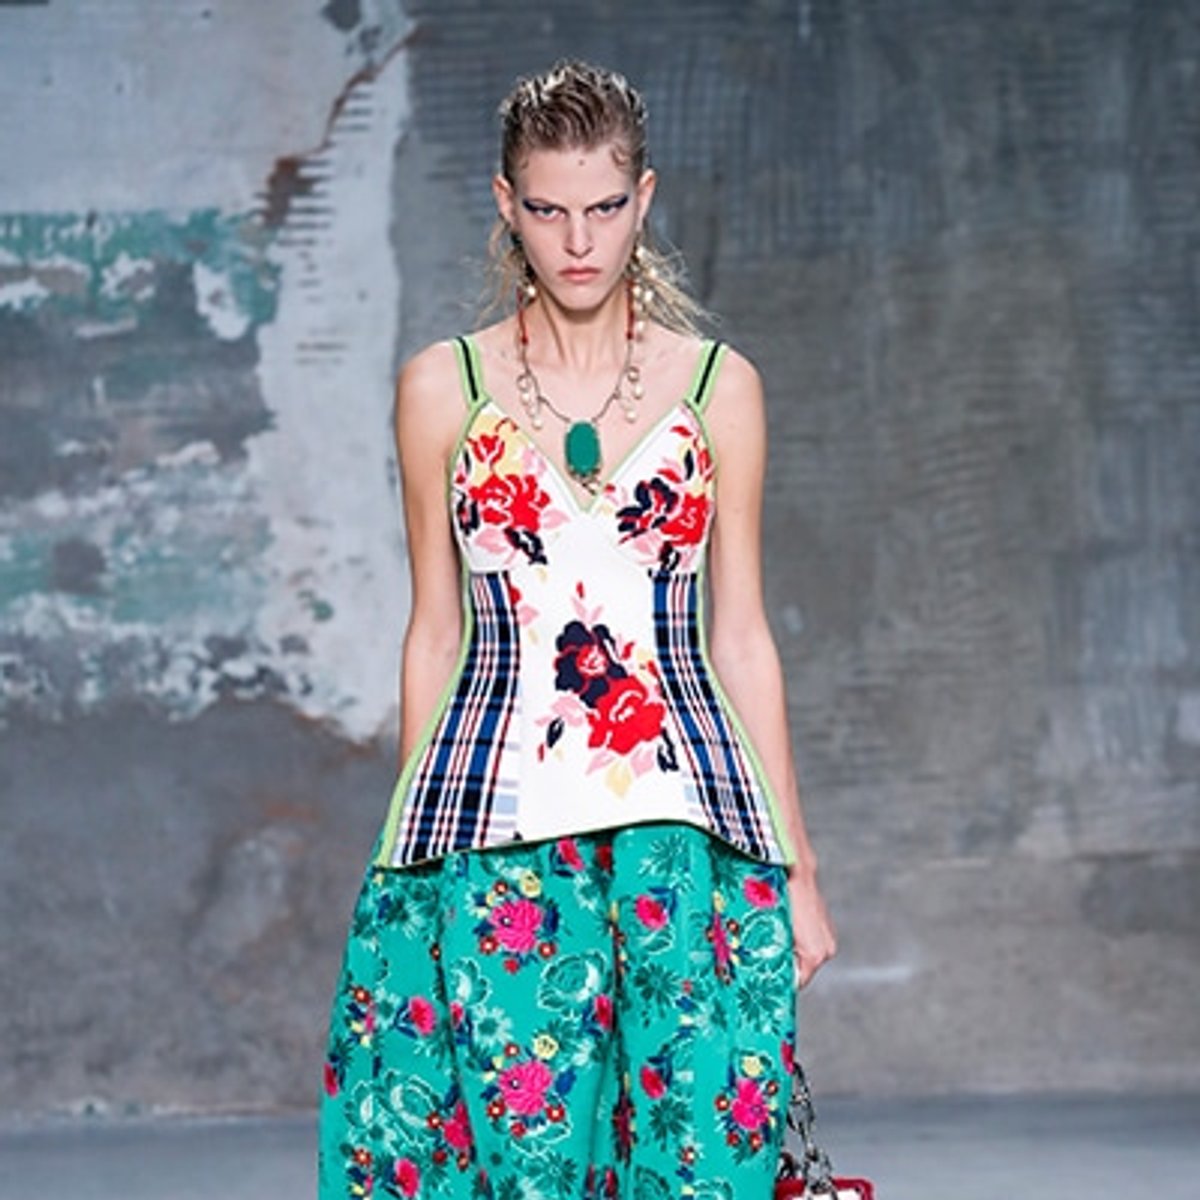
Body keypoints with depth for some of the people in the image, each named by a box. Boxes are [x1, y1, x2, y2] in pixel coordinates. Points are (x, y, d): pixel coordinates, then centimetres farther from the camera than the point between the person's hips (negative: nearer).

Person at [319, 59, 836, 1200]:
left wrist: (796, 864, 8)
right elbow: (435, 631, 11)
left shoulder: (719, 387, 7)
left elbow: (740, 637, 10)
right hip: (496, 823, 0)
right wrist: (413, 839, 9)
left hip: (686, 813, 0)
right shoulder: (443, 387, 6)